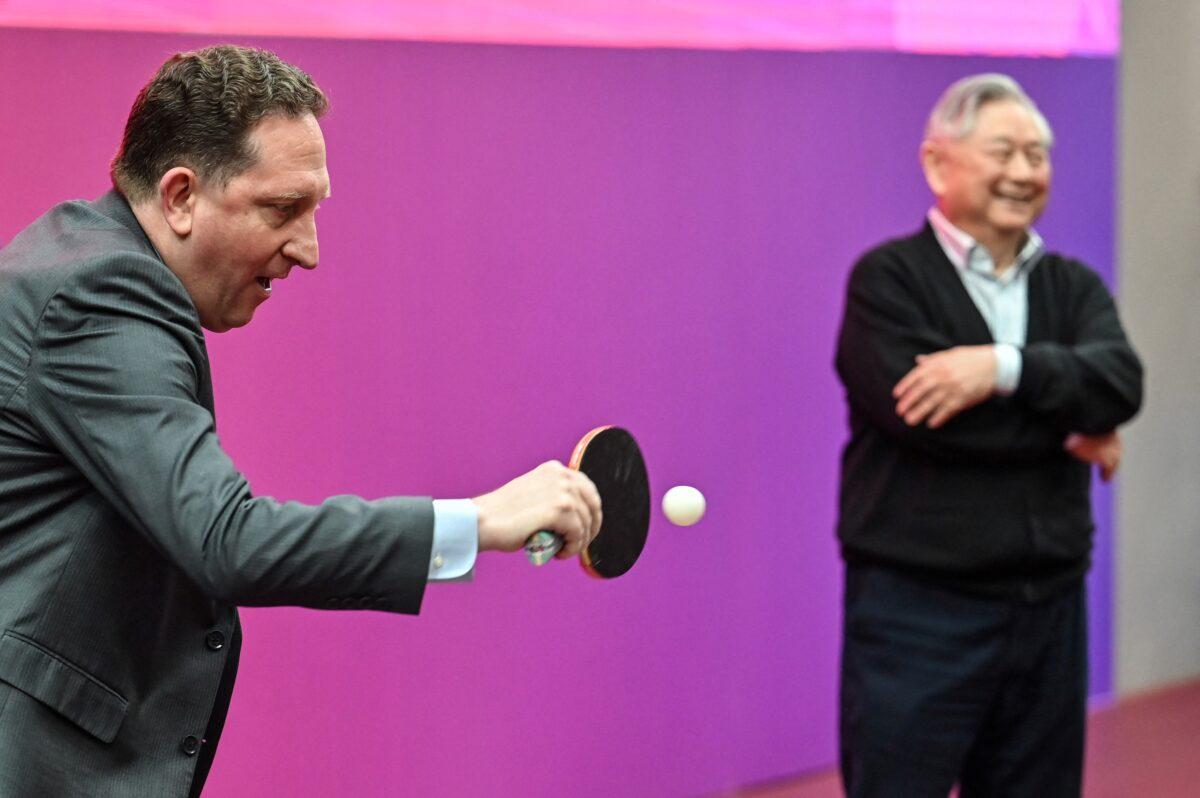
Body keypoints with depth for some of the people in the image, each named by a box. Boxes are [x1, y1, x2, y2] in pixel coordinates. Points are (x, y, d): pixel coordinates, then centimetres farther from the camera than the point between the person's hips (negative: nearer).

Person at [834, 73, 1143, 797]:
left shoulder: (1073, 287, 12)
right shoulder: (887, 280, -4)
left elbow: (1121, 382, -8)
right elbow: (918, 409, -19)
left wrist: (1004, 367, -24)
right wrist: (1071, 430, -8)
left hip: (1049, 612, 5)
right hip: (917, 612, -5)